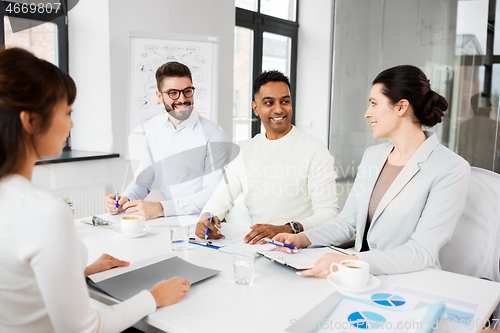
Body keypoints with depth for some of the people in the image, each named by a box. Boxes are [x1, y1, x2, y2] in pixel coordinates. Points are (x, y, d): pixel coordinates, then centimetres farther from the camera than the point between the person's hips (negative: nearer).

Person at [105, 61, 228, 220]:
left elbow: (216, 193, -17)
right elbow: (142, 180, 18)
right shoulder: (153, 134, 10)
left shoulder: (212, 134, -10)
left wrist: (161, 208, -25)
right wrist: (125, 200, -4)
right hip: (169, 220, 5)